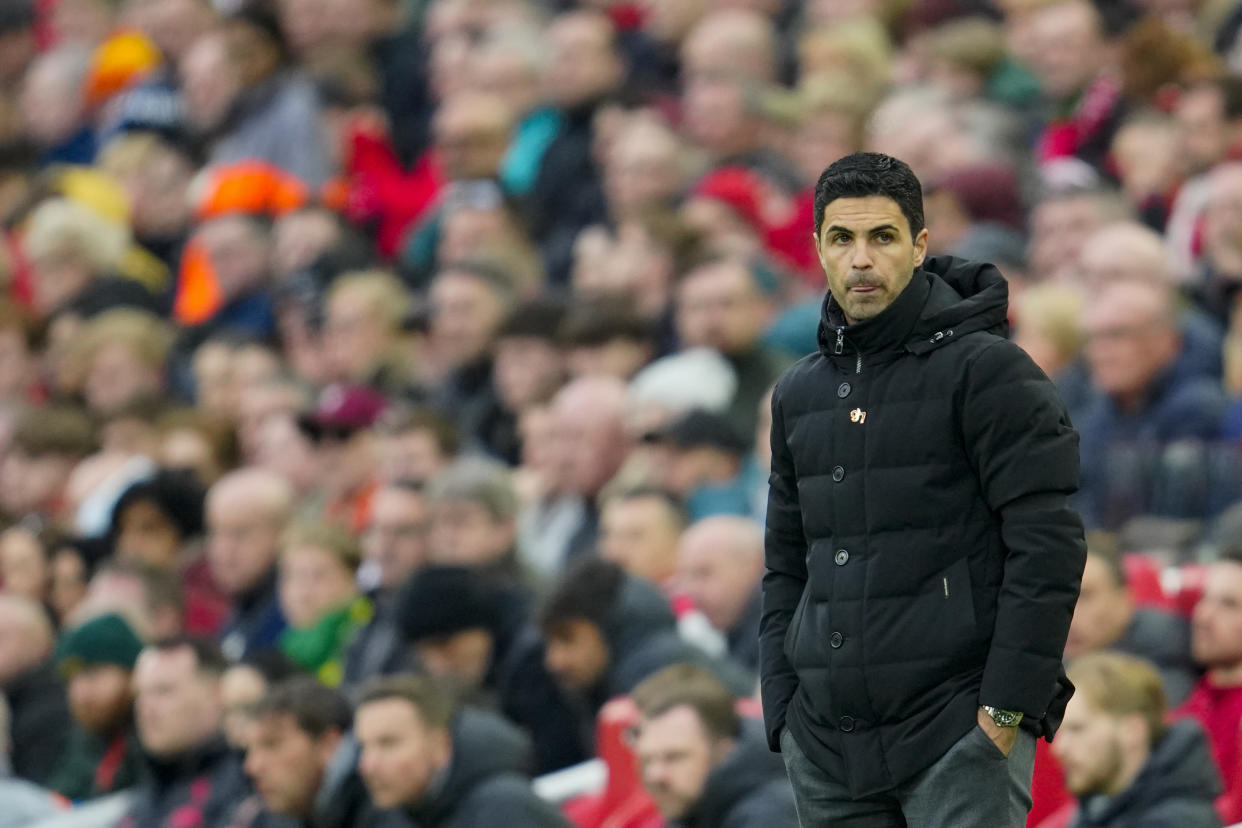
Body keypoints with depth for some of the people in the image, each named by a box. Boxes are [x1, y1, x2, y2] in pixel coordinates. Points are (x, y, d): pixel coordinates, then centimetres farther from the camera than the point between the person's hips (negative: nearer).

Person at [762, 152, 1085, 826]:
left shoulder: (985, 369, -5)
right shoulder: (799, 395, 15)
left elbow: (1048, 546, -10)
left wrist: (1006, 712, -15)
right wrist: (782, 716, 10)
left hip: (959, 736, -6)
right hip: (826, 744, 6)